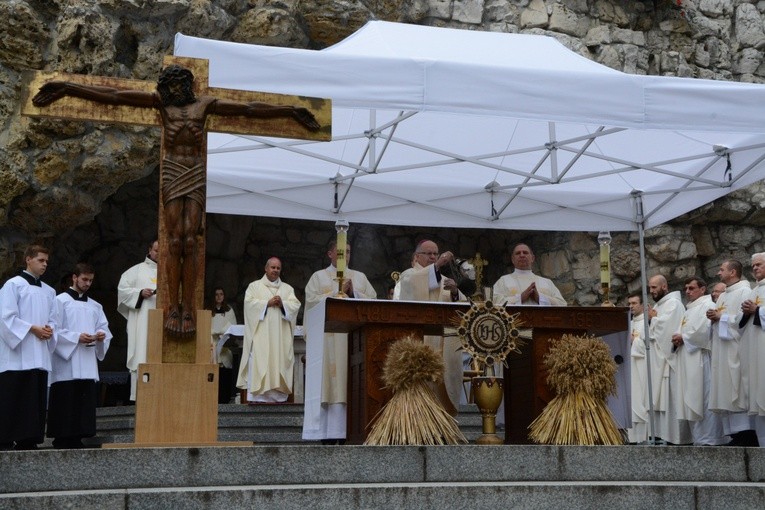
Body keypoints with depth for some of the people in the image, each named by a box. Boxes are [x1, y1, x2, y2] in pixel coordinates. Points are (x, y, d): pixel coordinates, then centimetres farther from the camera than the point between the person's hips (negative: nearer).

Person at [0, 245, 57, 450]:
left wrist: (50, 330, -4)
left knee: (35, 400, 4)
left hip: (40, 355, 6)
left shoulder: (49, 291, 18)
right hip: (17, 354, -6)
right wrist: (32, 328, -15)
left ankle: (28, 441, 8)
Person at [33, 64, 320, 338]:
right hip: (171, 173, 0)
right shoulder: (161, 102, 9)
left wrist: (290, 112, 14)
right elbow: (112, 96, 3)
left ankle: (188, 309, -7)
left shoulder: (205, 104, 11)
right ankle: (173, 307, -4)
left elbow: (250, 109, 13)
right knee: (174, 241, -8)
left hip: (197, 176, 1)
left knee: (190, 241, -8)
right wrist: (68, 88, -1)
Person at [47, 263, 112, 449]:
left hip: (87, 366, 6)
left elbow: (104, 329, 16)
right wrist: (77, 337, -16)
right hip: (66, 365, -5)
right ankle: (62, 442, -2)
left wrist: (101, 335, -6)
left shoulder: (95, 306, 20)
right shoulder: (61, 301, 2)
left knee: (84, 405, 2)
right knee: (66, 405, -7)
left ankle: (77, 440, 8)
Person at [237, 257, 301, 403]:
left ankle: (278, 394, -5)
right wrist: (268, 303, -11)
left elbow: (296, 305, 6)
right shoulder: (255, 286, 13)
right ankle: (257, 394, -13)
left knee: (280, 361, -5)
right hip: (261, 333, -2)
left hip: (281, 335, 2)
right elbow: (249, 302, -2)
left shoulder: (287, 288, 19)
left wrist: (282, 304, -11)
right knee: (259, 362, -11)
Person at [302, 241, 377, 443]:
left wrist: (353, 293, -5)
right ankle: (329, 433, -10)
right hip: (327, 337, -2)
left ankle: (349, 430, -5)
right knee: (329, 381, -9)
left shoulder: (360, 277, 19)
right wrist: (339, 292, -6)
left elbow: (373, 301, 8)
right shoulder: (319, 277, 12)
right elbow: (312, 301, -3)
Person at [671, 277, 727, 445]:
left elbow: (704, 330, -18)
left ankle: (709, 439, -9)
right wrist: (677, 341, 4)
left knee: (703, 399, -10)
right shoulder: (689, 309, 24)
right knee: (692, 400, 6)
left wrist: (683, 337, -9)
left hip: (701, 359, -9)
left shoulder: (707, 306, -4)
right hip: (688, 361, 9)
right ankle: (698, 438, 8)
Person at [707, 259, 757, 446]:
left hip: (737, 349, -9)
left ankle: (747, 435, -9)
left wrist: (722, 316, -10)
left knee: (738, 393, -11)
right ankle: (736, 435, 4)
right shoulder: (723, 296, 21)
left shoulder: (745, 292, -6)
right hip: (722, 352, 9)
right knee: (727, 394, 4)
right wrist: (714, 317, 6)